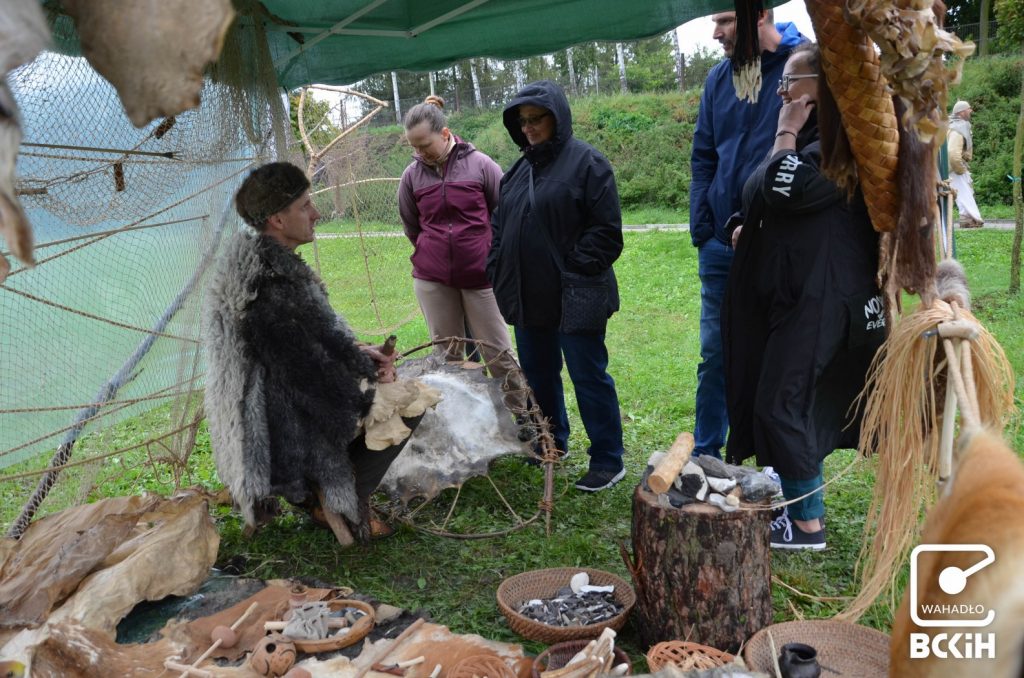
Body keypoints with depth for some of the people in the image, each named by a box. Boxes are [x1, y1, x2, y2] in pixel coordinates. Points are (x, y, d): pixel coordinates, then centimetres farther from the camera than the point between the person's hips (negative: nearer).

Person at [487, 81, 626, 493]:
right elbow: (499, 227, 18)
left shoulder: (586, 162, -8)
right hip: (527, 296, 7)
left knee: (588, 375, 0)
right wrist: (497, 273, 7)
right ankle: (551, 442, 36)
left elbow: (606, 229, -13)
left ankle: (608, 460, 12)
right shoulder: (519, 171, 14)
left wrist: (579, 272, -19)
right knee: (537, 375, 17)